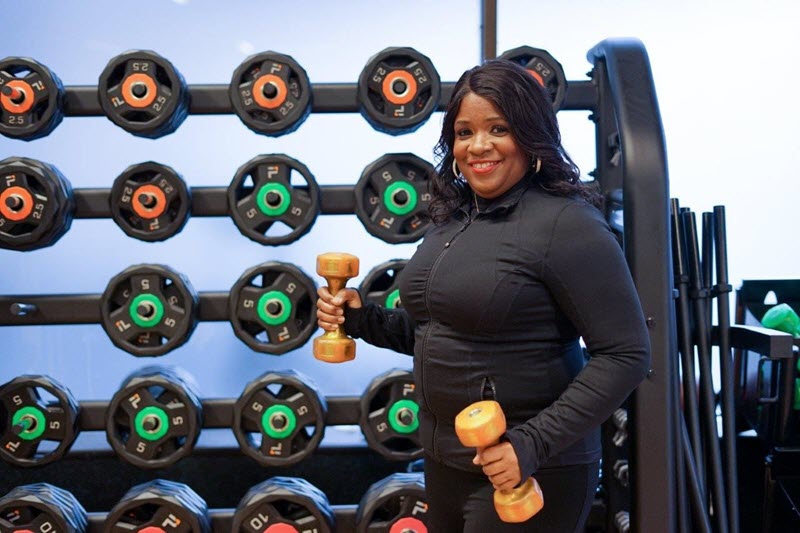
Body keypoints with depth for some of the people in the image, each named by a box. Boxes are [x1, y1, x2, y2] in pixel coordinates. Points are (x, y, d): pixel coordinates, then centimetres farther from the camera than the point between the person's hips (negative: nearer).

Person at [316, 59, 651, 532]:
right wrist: (363, 320, 1)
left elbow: (625, 355, -19)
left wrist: (533, 444, -24)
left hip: (527, 476, -7)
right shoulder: (452, 218, 6)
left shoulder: (566, 224, -18)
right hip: (443, 461, 8)